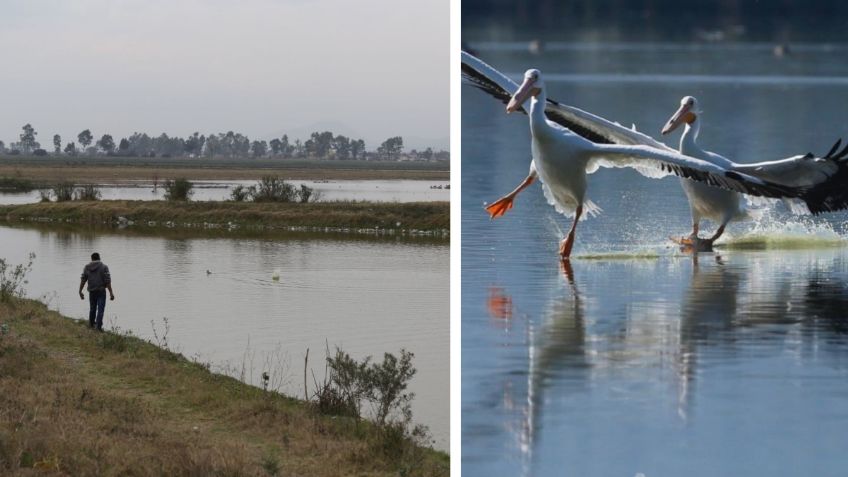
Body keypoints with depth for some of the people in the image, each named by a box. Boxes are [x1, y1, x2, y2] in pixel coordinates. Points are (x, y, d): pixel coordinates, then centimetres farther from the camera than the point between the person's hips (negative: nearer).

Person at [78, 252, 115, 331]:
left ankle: (91, 323, 34)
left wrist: (80, 291, 11)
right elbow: (108, 281, -11)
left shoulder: (87, 267, 6)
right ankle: (98, 326, -8)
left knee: (93, 308, 20)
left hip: (91, 291, 4)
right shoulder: (104, 267, -5)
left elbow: (83, 280, 4)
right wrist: (111, 293, -9)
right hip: (101, 291, -4)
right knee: (100, 309, -2)